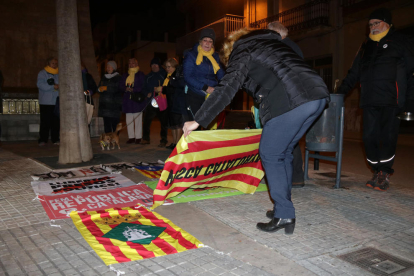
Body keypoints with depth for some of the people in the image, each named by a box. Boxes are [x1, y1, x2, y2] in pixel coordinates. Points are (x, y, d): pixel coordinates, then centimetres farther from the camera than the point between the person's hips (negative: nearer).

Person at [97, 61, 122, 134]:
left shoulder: (118, 78, 3)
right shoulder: (104, 77, 20)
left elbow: (118, 89, -10)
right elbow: (99, 87, 18)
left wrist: (106, 88, -12)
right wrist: (100, 89, -5)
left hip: (114, 103, -5)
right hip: (104, 103, 5)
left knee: (115, 122, -9)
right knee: (106, 121, 3)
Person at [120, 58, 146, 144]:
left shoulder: (141, 75, 2)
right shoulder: (125, 75, 18)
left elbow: (143, 87, -6)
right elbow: (121, 85, 13)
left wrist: (133, 90, -16)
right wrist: (126, 88, -8)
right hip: (127, 99, 5)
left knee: (138, 119, -4)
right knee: (129, 120, 3)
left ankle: (138, 137, 3)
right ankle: (131, 137, 11)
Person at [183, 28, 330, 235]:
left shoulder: (242, 52, 10)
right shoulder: (272, 42, 33)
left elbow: (226, 90, -3)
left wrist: (198, 121, -3)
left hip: (291, 101, -8)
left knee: (270, 155, 3)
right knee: (283, 152, 17)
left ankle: (284, 215, 3)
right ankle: (283, 208, 23)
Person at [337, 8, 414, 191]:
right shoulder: (366, 46, 23)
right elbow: (354, 73, 24)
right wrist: (340, 92, 13)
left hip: (391, 100, -5)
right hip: (369, 101, 5)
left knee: (387, 137, -7)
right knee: (369, 137, -1)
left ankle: (384, 174, 3)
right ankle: (378, 173, 10)